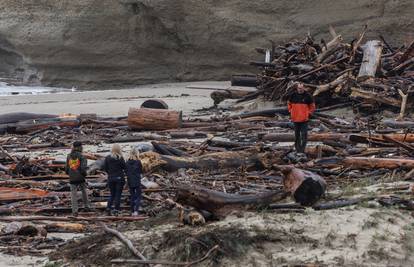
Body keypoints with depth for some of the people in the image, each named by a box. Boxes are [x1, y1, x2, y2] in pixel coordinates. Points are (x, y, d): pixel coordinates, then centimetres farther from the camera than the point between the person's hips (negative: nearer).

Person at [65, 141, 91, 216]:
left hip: (72, 179, 2)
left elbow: (66, 169, 6)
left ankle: (74, 210, -1)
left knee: (73, 195, 5)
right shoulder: (81, 156, -9)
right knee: (84, 191, 22)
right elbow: (83, 168, -19)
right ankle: (86, 206, 31)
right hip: (81, 178, -2)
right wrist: (84, 174, 0)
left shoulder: (69, 156, 3)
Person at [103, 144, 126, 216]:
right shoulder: (120, 158, -13)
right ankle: (116, 210, 1)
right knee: (118, 194, 5)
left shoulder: (107, 158, -2)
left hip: (110, 178, 3)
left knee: (112, 194, 16)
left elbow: (105, 168, 2)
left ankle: (108, 208, 6)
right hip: (119, 178, -3)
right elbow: (124, 167, -11)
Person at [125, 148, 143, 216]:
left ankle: (132, 212, 16)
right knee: (138, 196, 3)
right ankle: (136, 210, -14)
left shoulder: (127, 162, -2)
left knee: (132, 196, 14)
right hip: (137, 181, -4)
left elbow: (125, 171, 5)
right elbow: (141, 171, 0)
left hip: (130, 182, 4)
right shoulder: (138, 162, -12)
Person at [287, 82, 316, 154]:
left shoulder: (307, 96, -4)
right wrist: (291, 112, 8)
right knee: (297, 134, 12)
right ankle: (297, 148, 22)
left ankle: (302, 148, -3)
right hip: (295, 118, 3)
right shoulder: (293, 95, 2)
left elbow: (312, 106, 6)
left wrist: (308, 113, -2)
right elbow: (289, 104, 19)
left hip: (304, 119, -3)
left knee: (304, 134, -6)